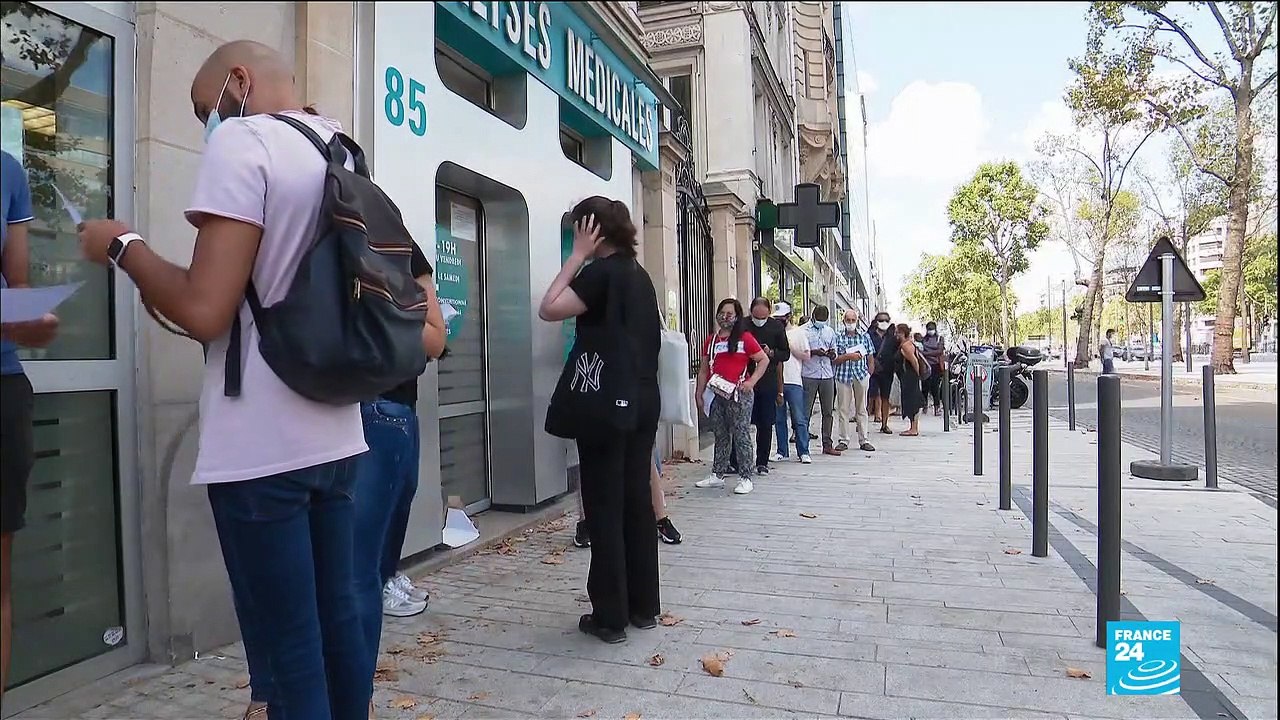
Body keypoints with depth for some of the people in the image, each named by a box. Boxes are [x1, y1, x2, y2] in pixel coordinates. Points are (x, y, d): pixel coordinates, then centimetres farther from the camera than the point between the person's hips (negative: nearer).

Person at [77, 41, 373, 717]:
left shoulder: (243, 141, -9)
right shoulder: (342, 158, 14)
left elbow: (204, 310, -17)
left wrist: (122, 246, 0)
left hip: (261, 447, -8)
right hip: (334, 435, 8)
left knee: (289, 651, 2)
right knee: (336, 622, 16)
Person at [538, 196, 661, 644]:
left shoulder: (602, 271, -11)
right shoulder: (639, 275, 15)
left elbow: (550, 309, -20)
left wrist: (578, 256, -11)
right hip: (644, 398, 8)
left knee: (605, 506, -1)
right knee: (637, 501, 12)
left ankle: (611, 616, 6)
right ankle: (644, 607, 20)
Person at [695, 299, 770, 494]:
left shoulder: (745, 337, -2)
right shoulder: (711, 340, 13)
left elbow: (764, 360, -1)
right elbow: (704, 369, 16)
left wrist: (752, 381, -10)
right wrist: (700, 392, 10)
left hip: (739, 394, -5)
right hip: (716, 394, 5)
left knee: (741, 435, -2)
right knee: (721, 436, 13)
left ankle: (745, 479, 3)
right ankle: (717, 475, 20)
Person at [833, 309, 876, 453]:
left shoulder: (865, 337, 8)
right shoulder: (838, 338, 3)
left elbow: (870, 358, 11)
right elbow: (834, 360, -4)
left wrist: (869, 374, 4)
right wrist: (849, 356, -15)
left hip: (861, 376, 1)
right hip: (843, 376, -1)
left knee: (862, 409, 6)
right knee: (843, 409, 1)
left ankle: (863, 441, 12)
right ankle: (844, 440, 8)